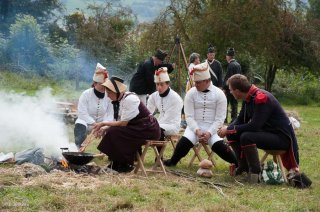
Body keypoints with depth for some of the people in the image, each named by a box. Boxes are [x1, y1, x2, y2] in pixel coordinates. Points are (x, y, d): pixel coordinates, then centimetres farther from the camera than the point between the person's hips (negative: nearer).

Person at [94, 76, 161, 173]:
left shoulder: (129, 99, -19)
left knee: (114, 133, -19)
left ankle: (125, 165, -7)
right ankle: (116, 164, 5)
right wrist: (105, 128, -5)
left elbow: (123, 123, -20)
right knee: (110, 131, 0)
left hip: (148, 130, -9)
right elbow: (120, 122, 9)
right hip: (138, 128, 9)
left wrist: (104, 123, -13)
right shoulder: (121, 100, 9)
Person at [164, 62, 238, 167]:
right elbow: (189, 116, -3)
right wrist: (197, 131, -18)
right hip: (195, 127, 1)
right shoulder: (191, 93, 2)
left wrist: (209, 133, -18)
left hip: (212, 128, -1)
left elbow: (219, 119, -5)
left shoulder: (219, 94, -2)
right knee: (184, 142, -27)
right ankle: (172, 162, -2)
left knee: (220, 146, -27)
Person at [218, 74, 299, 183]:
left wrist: (229, 129, -19)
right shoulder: (248, 98, 3)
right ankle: (244, 166, 12)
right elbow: (240, 120, 15)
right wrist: (228, 129, -6)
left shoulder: (261, 98, -25)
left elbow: (254, 126, -29)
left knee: (246, 136, -31)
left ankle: (255, 172, -19)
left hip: (282, 137, -9)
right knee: (232, 134, 2)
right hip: (265, 132, 9)